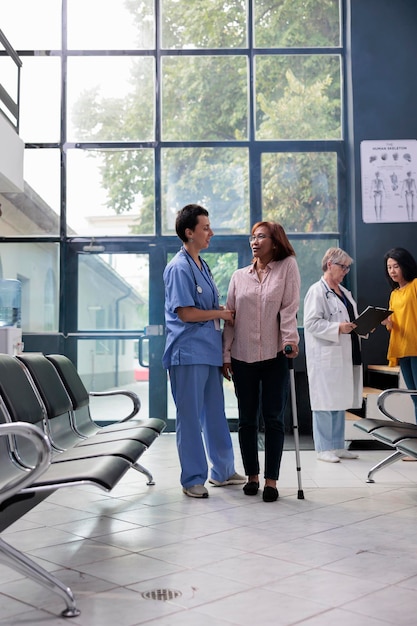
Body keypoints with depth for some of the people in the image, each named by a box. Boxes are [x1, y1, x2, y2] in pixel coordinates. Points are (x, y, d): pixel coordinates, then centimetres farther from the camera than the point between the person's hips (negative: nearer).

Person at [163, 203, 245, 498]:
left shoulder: (203, 266, 16)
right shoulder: (179, 267, -12)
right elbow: (185, 312, -17)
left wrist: (228, 311, 5)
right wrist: (222, 314, -8)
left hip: (210, 351, 9)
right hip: (189, 353, -9)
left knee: (216, 414, 16)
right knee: (191, 418, 1)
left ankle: (223, 471, 29)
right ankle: (193, 479, 12)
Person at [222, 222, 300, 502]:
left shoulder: (288, 266, 4)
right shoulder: (239, 276, 11)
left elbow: (290, 307, -5)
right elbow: (230, 317, 9)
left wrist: (290, 339, -18)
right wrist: (225, 355, 4)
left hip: (275, 356, -3)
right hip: (243, 356, 3)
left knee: (273, 418, 2)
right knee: (247, 419, 9)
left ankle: (271, 480, 10)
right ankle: (252, 476, 21)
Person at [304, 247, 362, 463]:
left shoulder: (344, 292, 19)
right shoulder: (317, 291, -8)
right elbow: (311, 323, -16)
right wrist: (339, 328, -21)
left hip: (345, 355, 8)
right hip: (326, 356, -8)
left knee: (340, 401, 11)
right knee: (326, 402, -4)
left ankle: (338, 446, 20)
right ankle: (324, 449, 4)